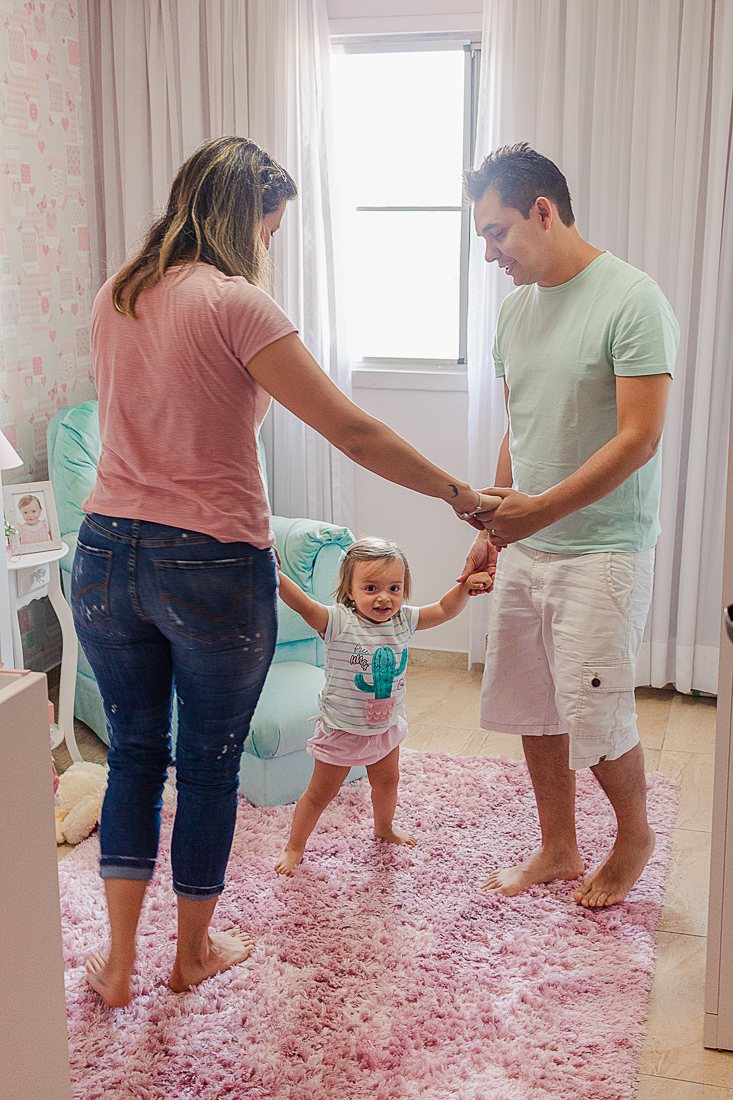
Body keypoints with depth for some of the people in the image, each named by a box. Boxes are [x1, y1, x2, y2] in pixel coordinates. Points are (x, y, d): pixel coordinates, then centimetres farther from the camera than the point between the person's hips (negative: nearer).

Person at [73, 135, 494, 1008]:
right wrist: (459, 494, -4)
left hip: (106, 553, 6)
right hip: (209, 568, -6)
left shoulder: (113, 299, 7)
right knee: (210, 763, 13)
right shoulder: (236, 303, -14)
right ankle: (195, 950, 32)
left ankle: (118, 961, 26)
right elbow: (354, 433, -15)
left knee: (134, 751, 19)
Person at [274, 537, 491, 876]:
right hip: (342, 731, -5)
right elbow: (302, 604, -41)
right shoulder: (338, 623, -26)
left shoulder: (403, 620, -10)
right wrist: (274, 575, -57)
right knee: (320, 793, 10)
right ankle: (294, 846, 31)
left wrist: (464, 588, -19)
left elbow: (444, 610, -1)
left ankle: (384, 828, 56)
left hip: (385, 726, 5)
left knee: (387, 781, 27)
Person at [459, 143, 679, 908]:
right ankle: (558, 850, 30)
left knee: (596, 717, -1)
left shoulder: (633, 301, -14)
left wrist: (541, 509, -26)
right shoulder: (517, 306, 10)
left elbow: (638, 439, -19)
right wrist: (493, 526, 15)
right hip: (524, 547, 7)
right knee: (533, 708, 13)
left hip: (601, 550, -7)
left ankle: (634, 837, 27)